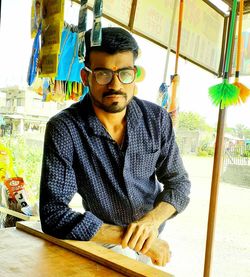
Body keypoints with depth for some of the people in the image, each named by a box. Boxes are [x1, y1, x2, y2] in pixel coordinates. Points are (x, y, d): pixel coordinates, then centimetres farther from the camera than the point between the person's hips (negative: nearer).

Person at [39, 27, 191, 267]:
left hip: (154, 236, 4)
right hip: (104, 244, -3)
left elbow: (178, 183, -2)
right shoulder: (63, 129, -21)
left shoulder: (157, 119, -10)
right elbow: (53, 214, -24)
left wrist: (152, 220, -21)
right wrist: (132, 241, -23)